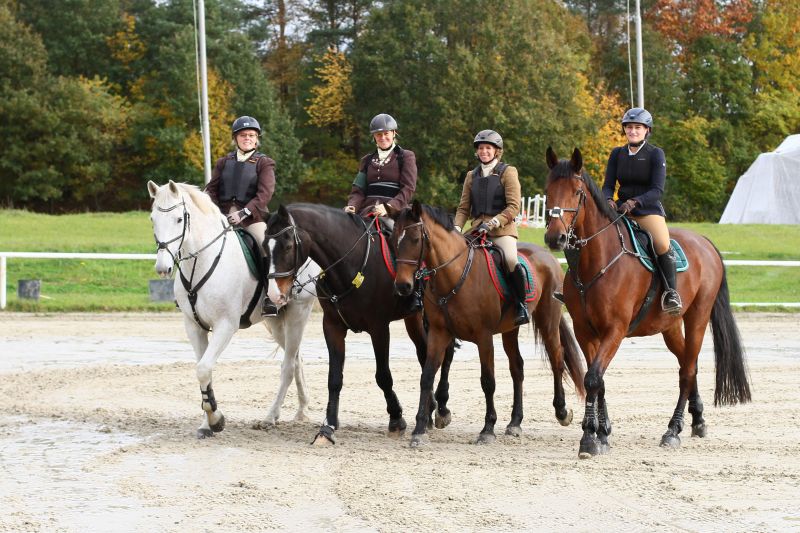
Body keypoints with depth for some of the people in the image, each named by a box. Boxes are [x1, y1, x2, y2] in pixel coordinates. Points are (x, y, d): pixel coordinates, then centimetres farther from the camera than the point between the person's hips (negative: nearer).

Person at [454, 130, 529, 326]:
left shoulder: (508, 172, 3)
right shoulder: (472, 176, 18)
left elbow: (514, 207, -6)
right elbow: (463, 208, 16)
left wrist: (493, 223, -17)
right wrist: (456, 228, -2)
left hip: (502, 229, -5)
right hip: (477, 229, 5)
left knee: (511, 260, -29)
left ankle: (522, 304, -14)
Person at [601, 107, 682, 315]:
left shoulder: (656, 154, -2)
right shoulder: (617, 154, 11)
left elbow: (657, 190, -10)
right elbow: (608, 185, 7)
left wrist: (635, 202, -26)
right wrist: (609, 201, -17)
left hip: (649, 209, -4)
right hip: (621, 209, 5)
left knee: (663, 245, -30)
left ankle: (671, 292, -20)